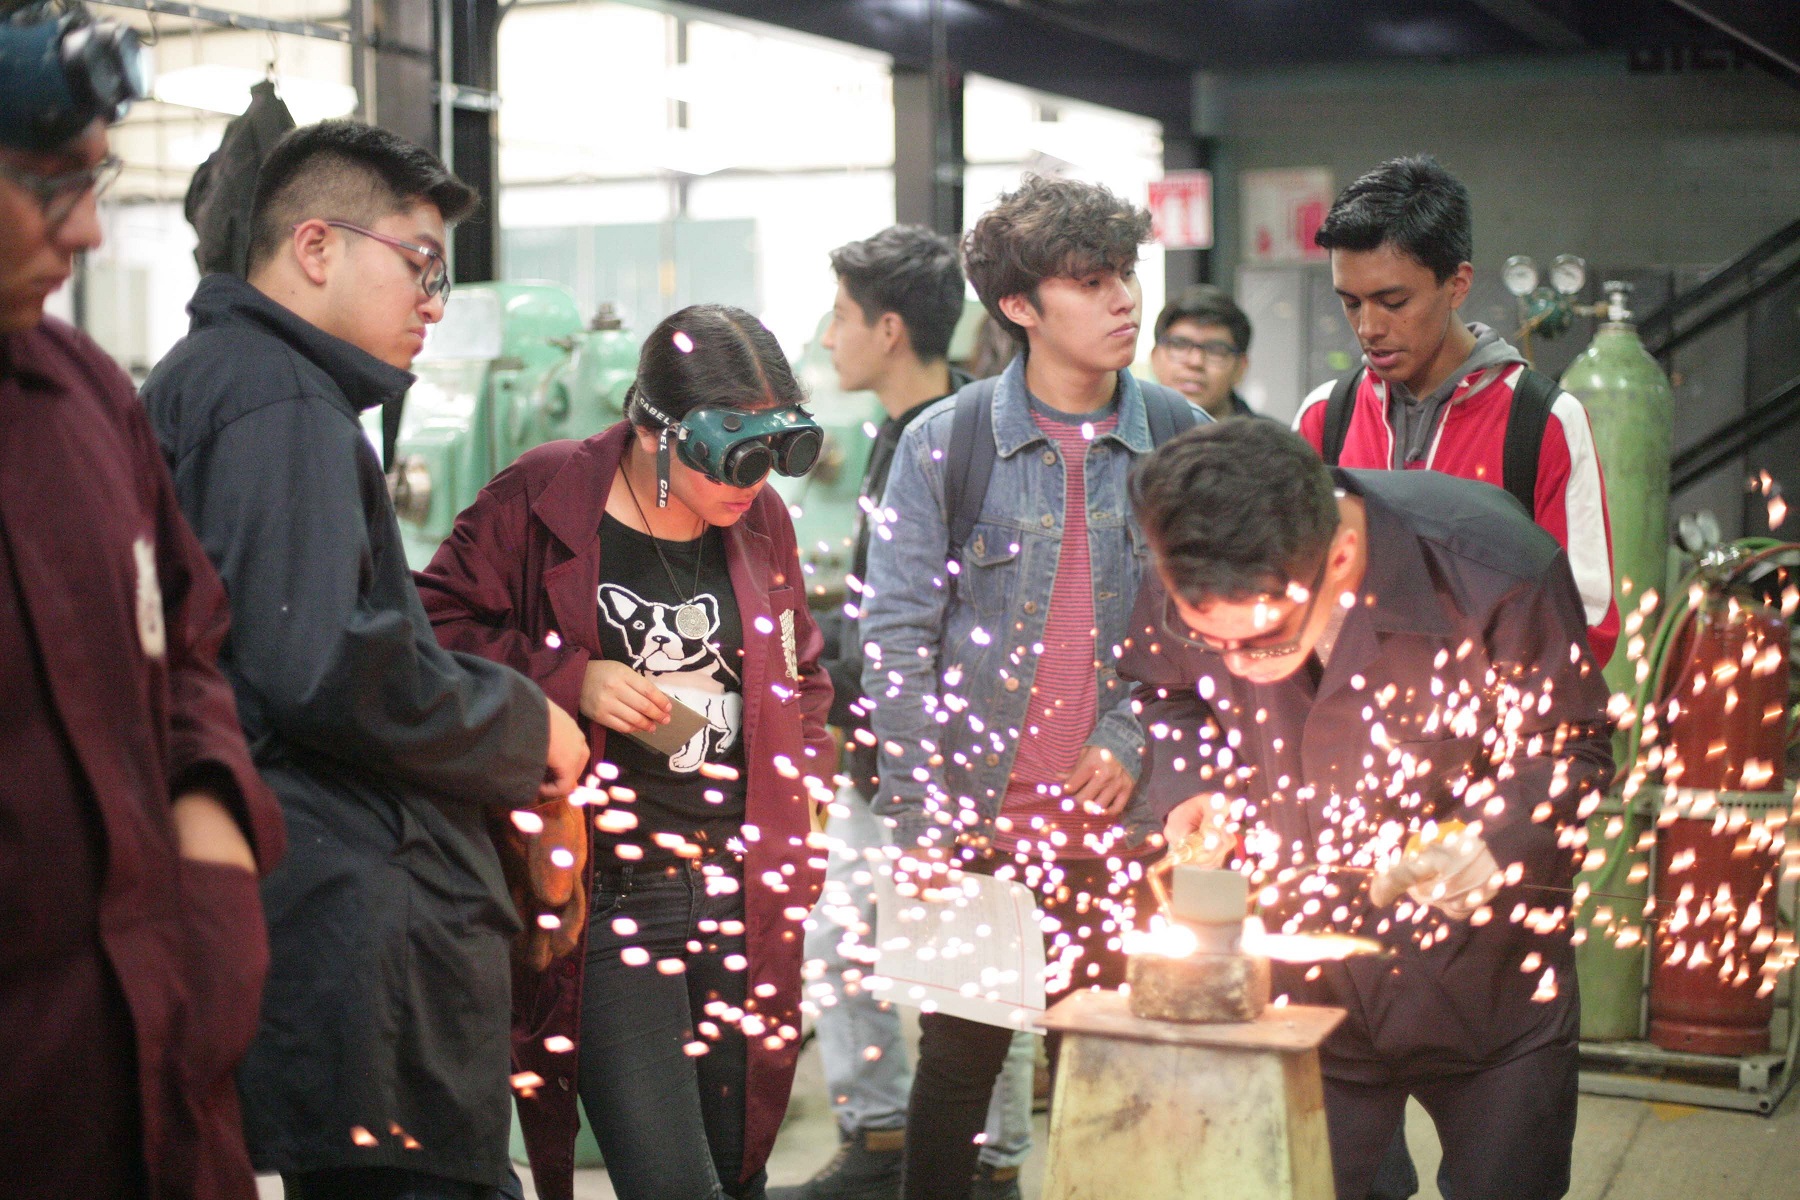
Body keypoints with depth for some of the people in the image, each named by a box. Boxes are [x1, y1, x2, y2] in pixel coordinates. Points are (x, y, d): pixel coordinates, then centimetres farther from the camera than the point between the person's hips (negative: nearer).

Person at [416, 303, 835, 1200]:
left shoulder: (761, 519, 10)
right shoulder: (538, 502, -6)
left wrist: (801, 775, 10)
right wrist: (569, 681, -15)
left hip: (744, 896, 5)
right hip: (602, 899, -5)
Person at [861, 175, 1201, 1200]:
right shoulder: (946, 441, -3)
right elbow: (898, 633, -3)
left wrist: (1136, 738, -7)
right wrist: (921, 820, -7)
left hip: (1122, 823, 2)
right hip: (977, 817, -1)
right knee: (958, 1061, 9)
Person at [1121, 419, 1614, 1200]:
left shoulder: (1494, 571, -28)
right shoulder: (1184, 589, -19)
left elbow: (1573, 750, -11)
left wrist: (1495, 839, -28)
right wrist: (1188, 790, -12)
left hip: (1490, 986, -1)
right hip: (1302, 985, 2)